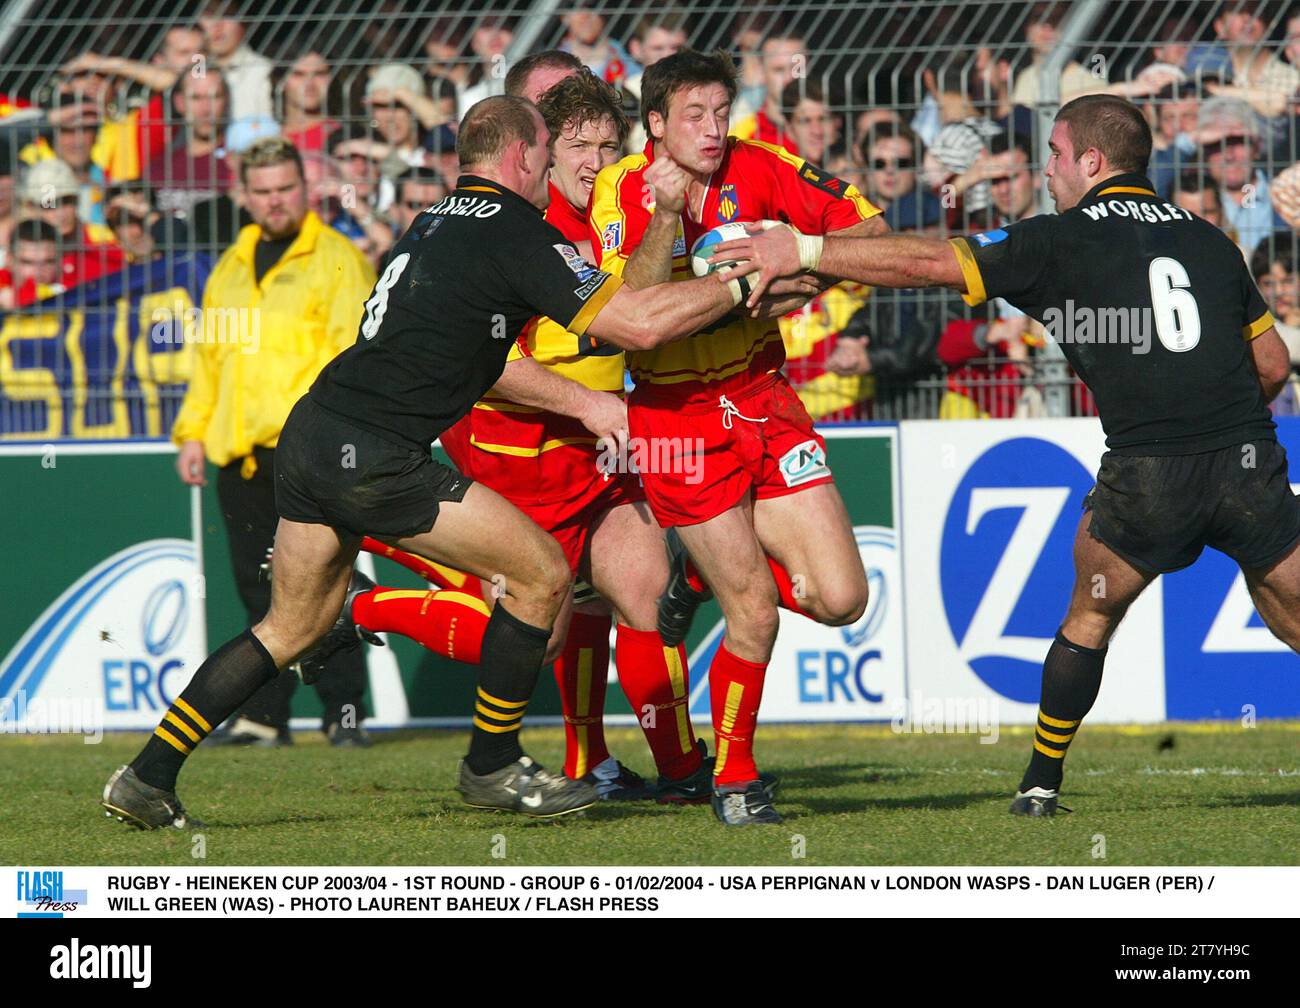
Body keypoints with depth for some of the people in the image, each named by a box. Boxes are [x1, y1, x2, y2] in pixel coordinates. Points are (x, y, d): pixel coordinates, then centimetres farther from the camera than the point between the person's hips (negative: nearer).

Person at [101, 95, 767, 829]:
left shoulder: (439, 221, 19)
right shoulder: (518, 234, -7)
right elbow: (638, 325, -12)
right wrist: (739, 284, -1)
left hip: (310, 437, 9)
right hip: (373, 458, -9)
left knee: (292, 630, 20)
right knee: (542, 572, 2)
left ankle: (148, 778, 17)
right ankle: (492, 767, 10)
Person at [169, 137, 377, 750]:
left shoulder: (338, 260, 2)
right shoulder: (230, 269, 21)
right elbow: (208, 356, 26)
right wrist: (193, 432, 16)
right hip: (241, 456, 6)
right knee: (260, 589, 7)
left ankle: (344, 711, -6)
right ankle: (263, 716, 9)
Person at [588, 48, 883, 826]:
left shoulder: (756, 168, -3)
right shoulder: (620, 191, -11)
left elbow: (869, 228, -1)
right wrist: (667, 216, -33)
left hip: (765, 402, 4)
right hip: (678, 418, -4)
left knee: (840, 598, -4)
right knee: (755, 613, -8)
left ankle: (705, 572, 24)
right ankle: (734, 778, 14)